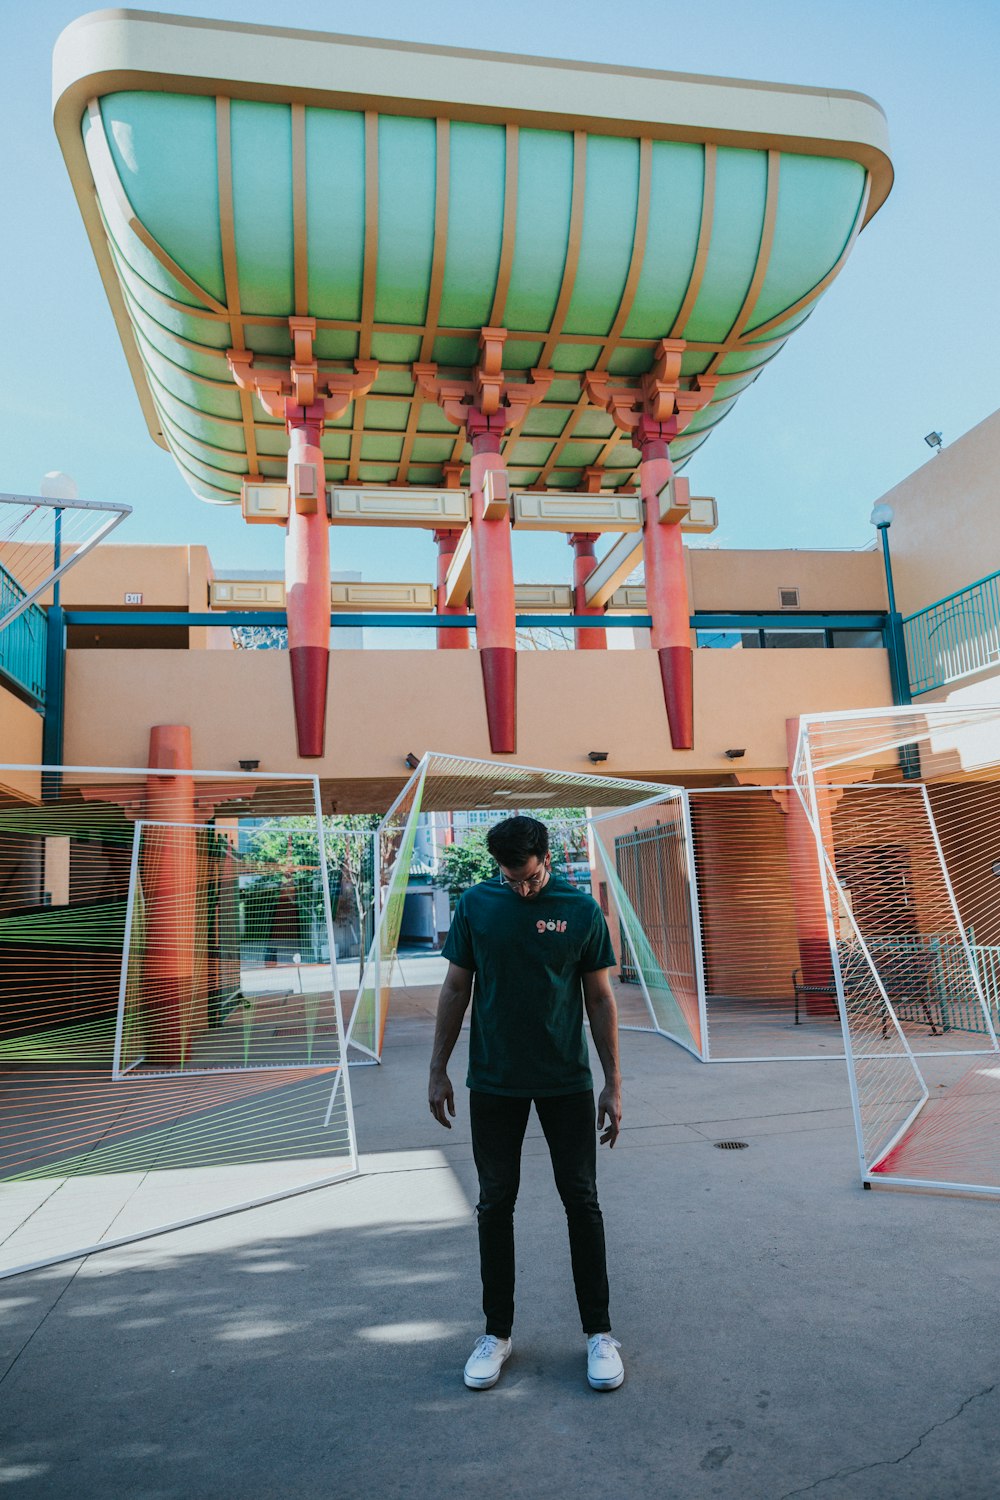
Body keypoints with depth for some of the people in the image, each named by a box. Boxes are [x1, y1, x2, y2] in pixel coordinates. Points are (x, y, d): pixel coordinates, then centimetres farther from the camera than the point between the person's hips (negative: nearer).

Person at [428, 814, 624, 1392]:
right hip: (494, 1082, 1)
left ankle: (600, 1333, 23)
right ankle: (497, 1333, 26)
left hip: (567, 1082, -1)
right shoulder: (476, 905, -4)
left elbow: (601, 999, -1)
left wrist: (614, 1082, -2)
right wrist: (439, 1070, 2)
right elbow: (456, 989, 3)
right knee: (496, 1204, 10)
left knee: (582, 1202, 6)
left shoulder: (582, 910, -7)